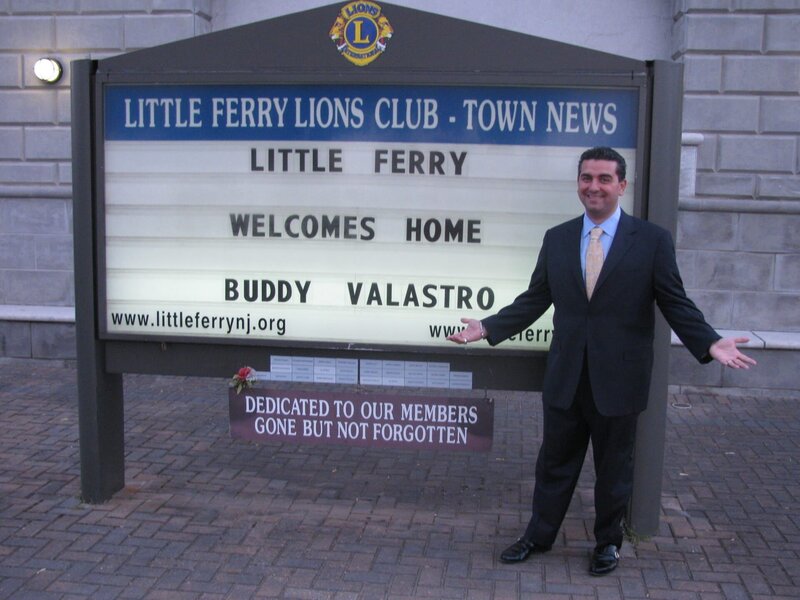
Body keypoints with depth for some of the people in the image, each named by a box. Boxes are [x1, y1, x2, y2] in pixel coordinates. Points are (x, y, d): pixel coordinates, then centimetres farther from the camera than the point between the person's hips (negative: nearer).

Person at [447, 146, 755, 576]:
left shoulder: (652, 240, -4)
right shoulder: (556, 239, 5)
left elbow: (675, 304, -4)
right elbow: (535, 299, 8)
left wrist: (710, 343, -19)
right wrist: (487, 327, 3)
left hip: (618, 379, -2)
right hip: (566, 376, 3)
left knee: (614, 468, 13)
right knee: (555, 462, 15)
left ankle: (607, 542, 34)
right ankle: (539, 535, 33)